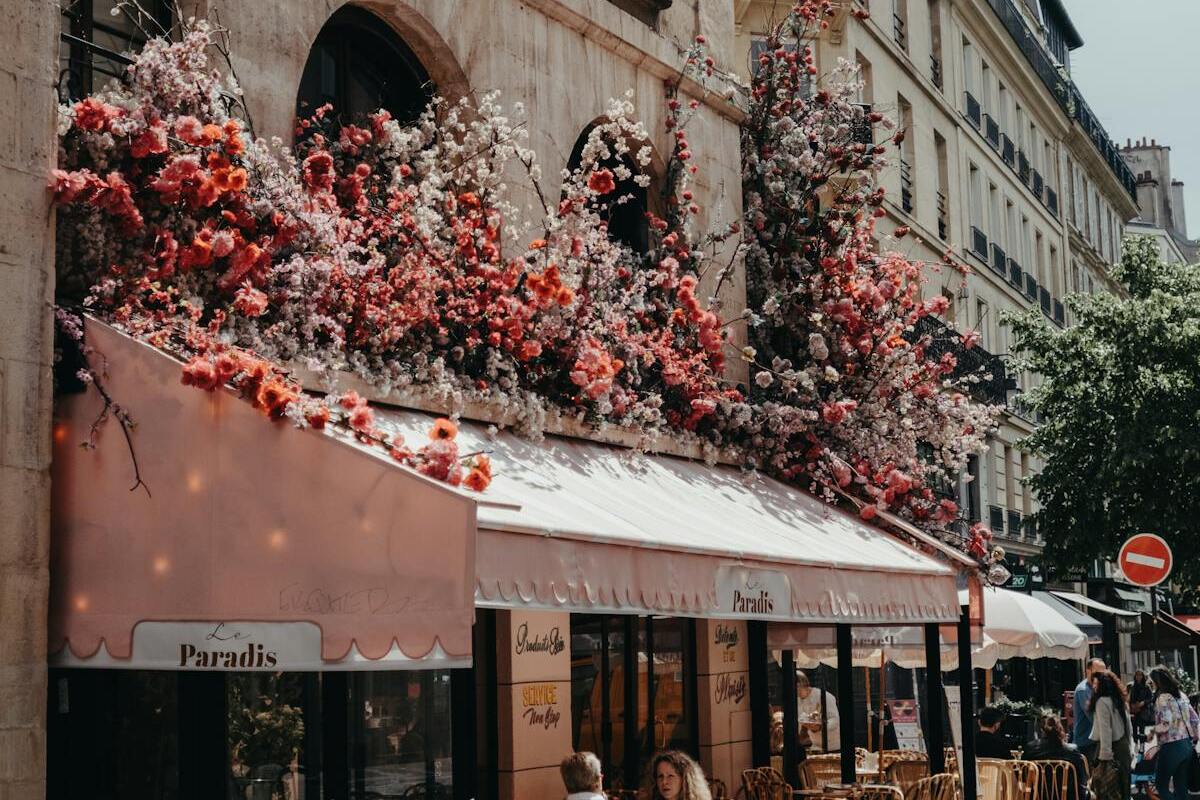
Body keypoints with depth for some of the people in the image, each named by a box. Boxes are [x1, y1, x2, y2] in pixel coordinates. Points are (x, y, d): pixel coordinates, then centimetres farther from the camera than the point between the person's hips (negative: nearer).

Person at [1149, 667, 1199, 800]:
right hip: (1187, 745, 8)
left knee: (1161, 785, 4)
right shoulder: (1180, 695, 10)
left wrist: (1152, 731, -5)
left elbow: (1166, 725, -22)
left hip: (1171, 748, -8)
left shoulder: (1163, 698, -14)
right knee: (1181, 786, 13)